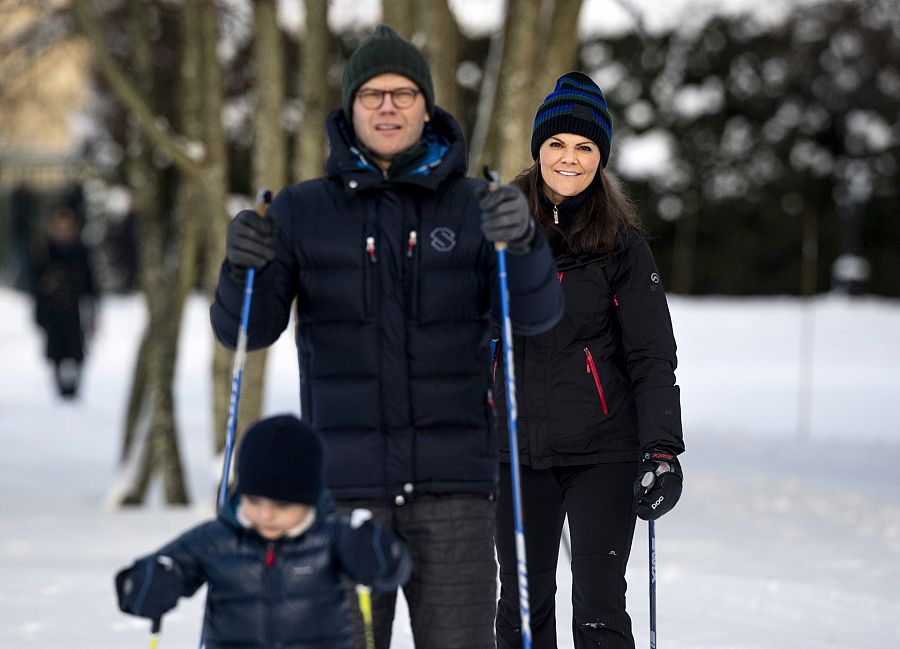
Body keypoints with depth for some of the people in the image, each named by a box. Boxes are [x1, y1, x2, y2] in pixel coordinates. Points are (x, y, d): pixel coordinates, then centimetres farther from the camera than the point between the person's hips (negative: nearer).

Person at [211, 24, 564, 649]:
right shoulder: (302, 211, 5)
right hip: (346, 480, 0)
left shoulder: (473, 207, 5)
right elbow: (247, 328, 0)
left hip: (452, 481, 0)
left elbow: (537, 312, -7)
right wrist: (243, 265, -22)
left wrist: (522, 239, -28)